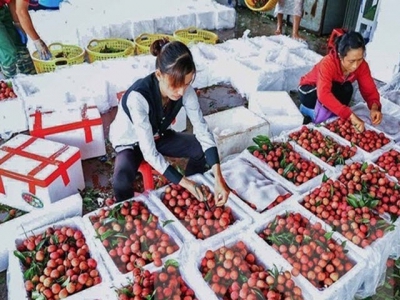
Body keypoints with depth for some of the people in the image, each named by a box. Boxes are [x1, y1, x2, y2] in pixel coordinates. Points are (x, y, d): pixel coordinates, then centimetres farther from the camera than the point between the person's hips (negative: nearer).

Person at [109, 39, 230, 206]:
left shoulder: (185, 90, -24)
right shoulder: (138, 97, -40)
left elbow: (202, 131, -22)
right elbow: (149, 152, -37)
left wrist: (219, 178, -31)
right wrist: (184, 182, -36)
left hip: (158, 136, 5)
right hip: (129, 142, -5)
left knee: (201, 149, -13)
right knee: (122, 181, -33)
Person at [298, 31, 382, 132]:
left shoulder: (362, 65, -21)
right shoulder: (328, 63, -38)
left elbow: (369, 89, -18)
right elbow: (324, 95, -51)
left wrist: (374, 107, -41)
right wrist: (350, 115, -57)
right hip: (309, 92, -5)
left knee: (346, 89, -29)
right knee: (346, 88, -31)